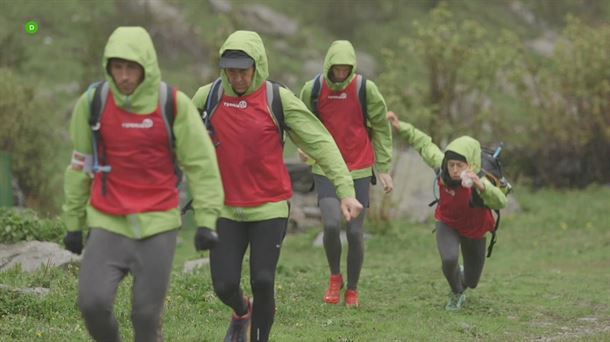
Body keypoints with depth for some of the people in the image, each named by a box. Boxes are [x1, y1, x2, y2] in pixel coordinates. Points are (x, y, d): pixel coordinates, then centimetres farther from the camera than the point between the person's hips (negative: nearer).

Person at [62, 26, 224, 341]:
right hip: (107, 223, 1)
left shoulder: (175, 105, -5)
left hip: (158, 224, -1)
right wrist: (73, 222, 13)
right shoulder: (92, 103, -1)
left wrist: (206, 219, -6)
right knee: (93, 301, -13)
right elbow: (80, 165, 10)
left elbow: (202, 164, 0)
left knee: (147, 313, -2)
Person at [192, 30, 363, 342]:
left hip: (270, 207, -2)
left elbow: (321, 144, -9)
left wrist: (345, 190, -17)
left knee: (263, 282, -9)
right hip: (225, 208, 2)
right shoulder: (206, 97, -2)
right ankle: (242, 313, 34)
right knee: (224, 286, -2)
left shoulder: (279, 100, -8)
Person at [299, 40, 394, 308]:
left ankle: (352, 290, 20)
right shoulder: (312, 90, -3)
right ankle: (335, 277, 9)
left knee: (355, 233, 1)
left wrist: (384, 168, 2)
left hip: (359, 170, 0)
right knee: (331, 225, -18)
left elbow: (381, 129, 4)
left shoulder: (366, 89, -5)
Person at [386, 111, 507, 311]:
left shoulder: (479, 182, -38)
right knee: (449, 260, -29)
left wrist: (481, 186, -71)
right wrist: (400, 127, -7)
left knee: (471, 281, 14)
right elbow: (425, 144, -8)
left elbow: (500, 202, -55)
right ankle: (456, 294, 6)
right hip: (448, 225, 1)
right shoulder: (442, 167, -26)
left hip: (474, 231, -1)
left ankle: (461, 282, 56)